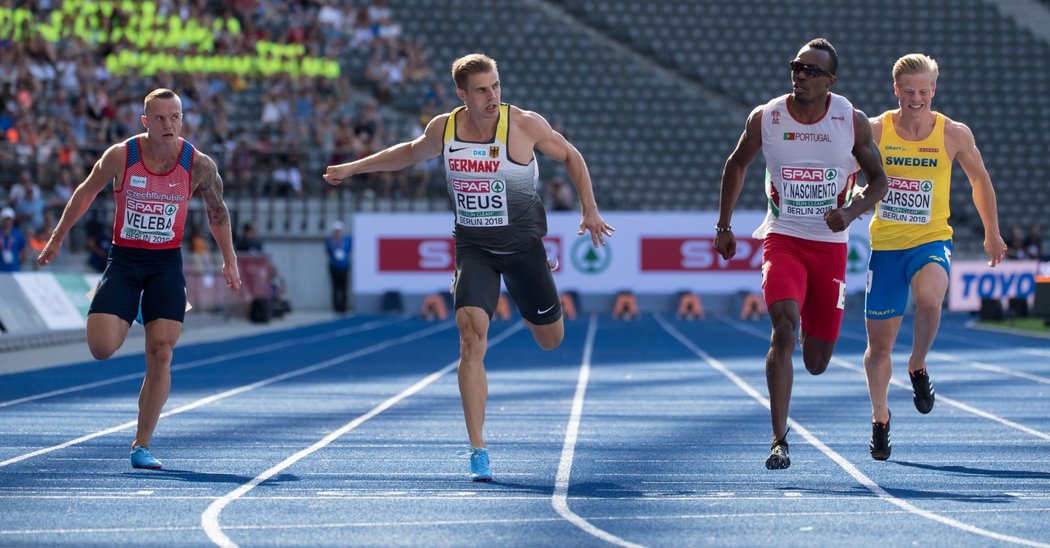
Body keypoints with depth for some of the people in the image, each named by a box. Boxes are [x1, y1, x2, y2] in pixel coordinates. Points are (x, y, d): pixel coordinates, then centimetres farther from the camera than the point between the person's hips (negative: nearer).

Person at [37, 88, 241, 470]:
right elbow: (86, 193, 6)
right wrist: (57, 238, 12)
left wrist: (229, 260, 10)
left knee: (160, 355, -7)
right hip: (123, 259, -1)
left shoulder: (199, 165, -9)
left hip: (167, 263, 1)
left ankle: (142, 445, 6)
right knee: (101, 348, -15)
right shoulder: (120, 156, -12)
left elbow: (217, 210, 9)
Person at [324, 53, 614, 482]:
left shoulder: (525, 125, -13)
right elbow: (411, 153, 17)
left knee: (550, 340, 12)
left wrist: (589, 210, -4)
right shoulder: (443, 129, -5)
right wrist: (353, 168, 21)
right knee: (471, 334, -20)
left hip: (523, 243, -1)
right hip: (472, 247, 1)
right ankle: (478, 451, -18)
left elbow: (570, 157, 2)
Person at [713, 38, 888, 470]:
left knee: (816, 364, 7)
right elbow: (736, 165, 12)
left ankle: (813, 336, 49)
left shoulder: (853, 122, -6)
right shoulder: (765, 118, -6)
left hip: (831, 246, 1)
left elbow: (878, 180, 4)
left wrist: (852, 211, -17)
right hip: (783, 241, -1)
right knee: (784, 328, -25)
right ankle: (779, 441, -22)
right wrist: (723, 227, 12)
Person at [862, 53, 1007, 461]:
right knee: (879, 343, 5)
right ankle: (880, 417, 28)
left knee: (929, 298, -34)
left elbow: (979, 181, 11)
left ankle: (918, 368, -6)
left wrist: (992, 234, 19)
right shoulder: (874, 131, -5)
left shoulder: (955, 135, -4)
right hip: (885, 244, 1)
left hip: (931, 240, -1)